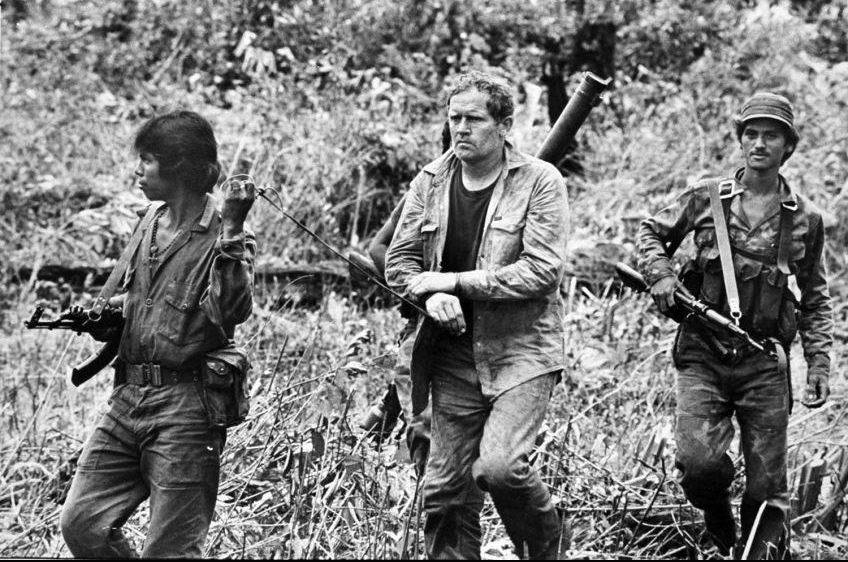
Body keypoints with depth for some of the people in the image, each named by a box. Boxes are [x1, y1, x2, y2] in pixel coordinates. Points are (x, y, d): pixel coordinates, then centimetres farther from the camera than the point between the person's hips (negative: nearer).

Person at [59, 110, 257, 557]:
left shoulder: (225, 237, -8)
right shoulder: (152, 222, 13)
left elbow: (230, 311, -25)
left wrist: (231, 230, -28)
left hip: (186, 406, -7)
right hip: (129, 395, 7)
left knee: (169, 548, -3)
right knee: (81, 523, 2)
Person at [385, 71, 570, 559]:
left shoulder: (540, 183, -7)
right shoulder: (430, 183, 7)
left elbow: (543, 271, -15)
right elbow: (399, 261, 11)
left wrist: (455, 281, -14)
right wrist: (431, 294, -11)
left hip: (522, 353, -5)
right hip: (454, 356, 5)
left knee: (499, 466, -21)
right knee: (446, 490, 5)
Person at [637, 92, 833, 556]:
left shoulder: (804, 219, 6)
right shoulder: (706, 198, 3)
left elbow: (815, 300, 13)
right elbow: (652, 231, 17)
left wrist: (819, 364, 5)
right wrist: (660, 276, -2)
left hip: (764, 364, 1)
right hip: (702, 355, -1)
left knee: (767, 487, 1)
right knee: (699, 461, -16)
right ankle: (716, 514, 17)